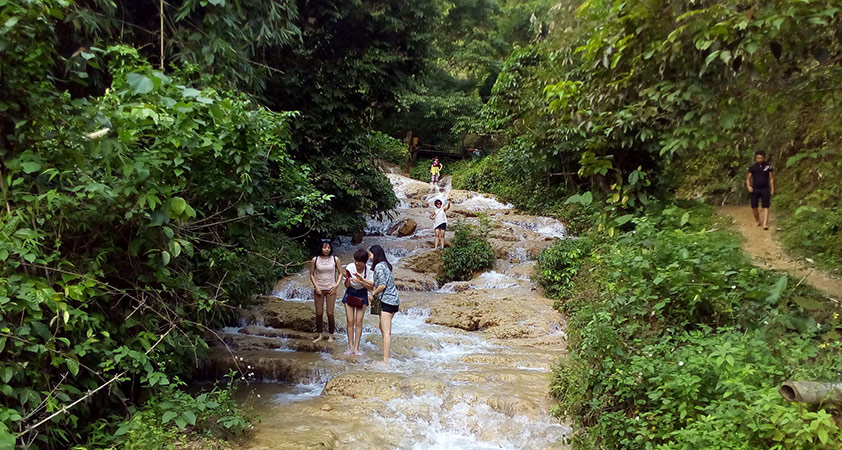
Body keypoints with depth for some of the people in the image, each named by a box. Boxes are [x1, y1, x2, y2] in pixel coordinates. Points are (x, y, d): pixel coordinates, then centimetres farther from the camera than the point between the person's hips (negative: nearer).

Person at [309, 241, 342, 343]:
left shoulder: (335, 259, 1)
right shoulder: (315, 260, 1)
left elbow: (340, 273, 8)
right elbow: (311, 275, 6)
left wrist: (337, 285, -4)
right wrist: (316, 287, -4)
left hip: (330, 289, -1)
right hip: (319, 289, 1)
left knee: (330, 313, -4)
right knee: (318, 313, 2)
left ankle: (331, 335, 8)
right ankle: (320, 335, 14)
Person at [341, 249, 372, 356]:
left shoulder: (369, 270, -18)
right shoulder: (350, 267, -18)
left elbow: (371, 287, -16)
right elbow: (347, 286, -9)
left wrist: (361, 280, -29)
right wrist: (348, 280, -31)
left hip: (362, 295, 0)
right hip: (350, 294, 1)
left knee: (359, 322, -5)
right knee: (350, 321, -3)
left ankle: (356, 348, 0)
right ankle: (350, 347, 3)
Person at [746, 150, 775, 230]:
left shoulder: (768, 166, 0)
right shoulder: (752, 167, 3)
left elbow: (771, 178, 4)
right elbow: (748, 178, 8)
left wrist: (772, 189, 0)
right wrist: (748, 186, -9)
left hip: (765, 189, -1)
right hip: (755, 190, 1)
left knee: (765, 207, -7)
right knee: (754, 207, 1)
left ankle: (765, 223, -10)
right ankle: (758, 221, 20)